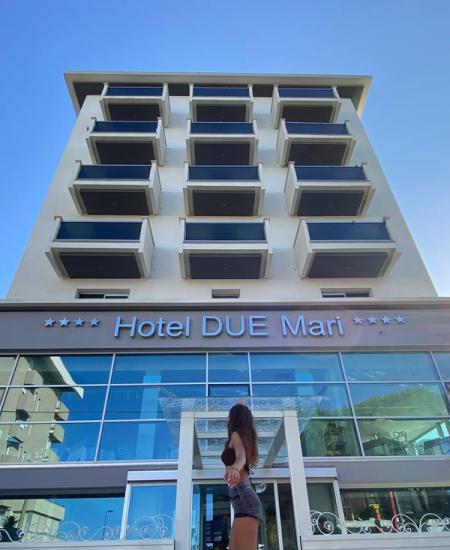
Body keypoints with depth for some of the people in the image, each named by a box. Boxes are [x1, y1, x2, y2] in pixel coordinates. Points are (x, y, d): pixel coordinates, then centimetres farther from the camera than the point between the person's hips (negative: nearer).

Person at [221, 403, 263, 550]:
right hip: (244, 497, 9)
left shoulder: (236, 434, -2)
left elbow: (241, 457, -23)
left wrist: (234, 468, -46)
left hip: (243, 496, -9)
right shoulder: (244, 436, 21)